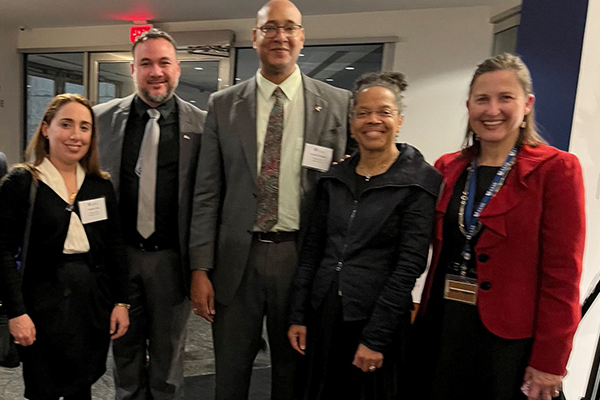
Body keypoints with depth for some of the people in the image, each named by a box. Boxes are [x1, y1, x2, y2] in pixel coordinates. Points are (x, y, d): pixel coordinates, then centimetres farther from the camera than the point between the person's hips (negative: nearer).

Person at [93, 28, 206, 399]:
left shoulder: (201, 123, -6)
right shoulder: (103, 117, 1)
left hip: (171, 257, -2)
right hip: (119, 253, 2)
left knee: (168, 350, 16)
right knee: (125, 347, 20)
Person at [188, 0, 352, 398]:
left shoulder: (338, 103, -1)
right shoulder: (223, 104, 3)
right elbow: (207, 193, 2)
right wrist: (200, 268, -1)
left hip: (302, 257, -1)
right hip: (237, 258, 1)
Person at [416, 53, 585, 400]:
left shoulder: (556, 169, -9)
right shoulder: (448, 168, 4)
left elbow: (562, 275, -11)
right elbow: (439, 252, 8)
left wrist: (548, 363, -11)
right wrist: (423, 319, 1)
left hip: (508, 338, -4)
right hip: (443, 326, 4)